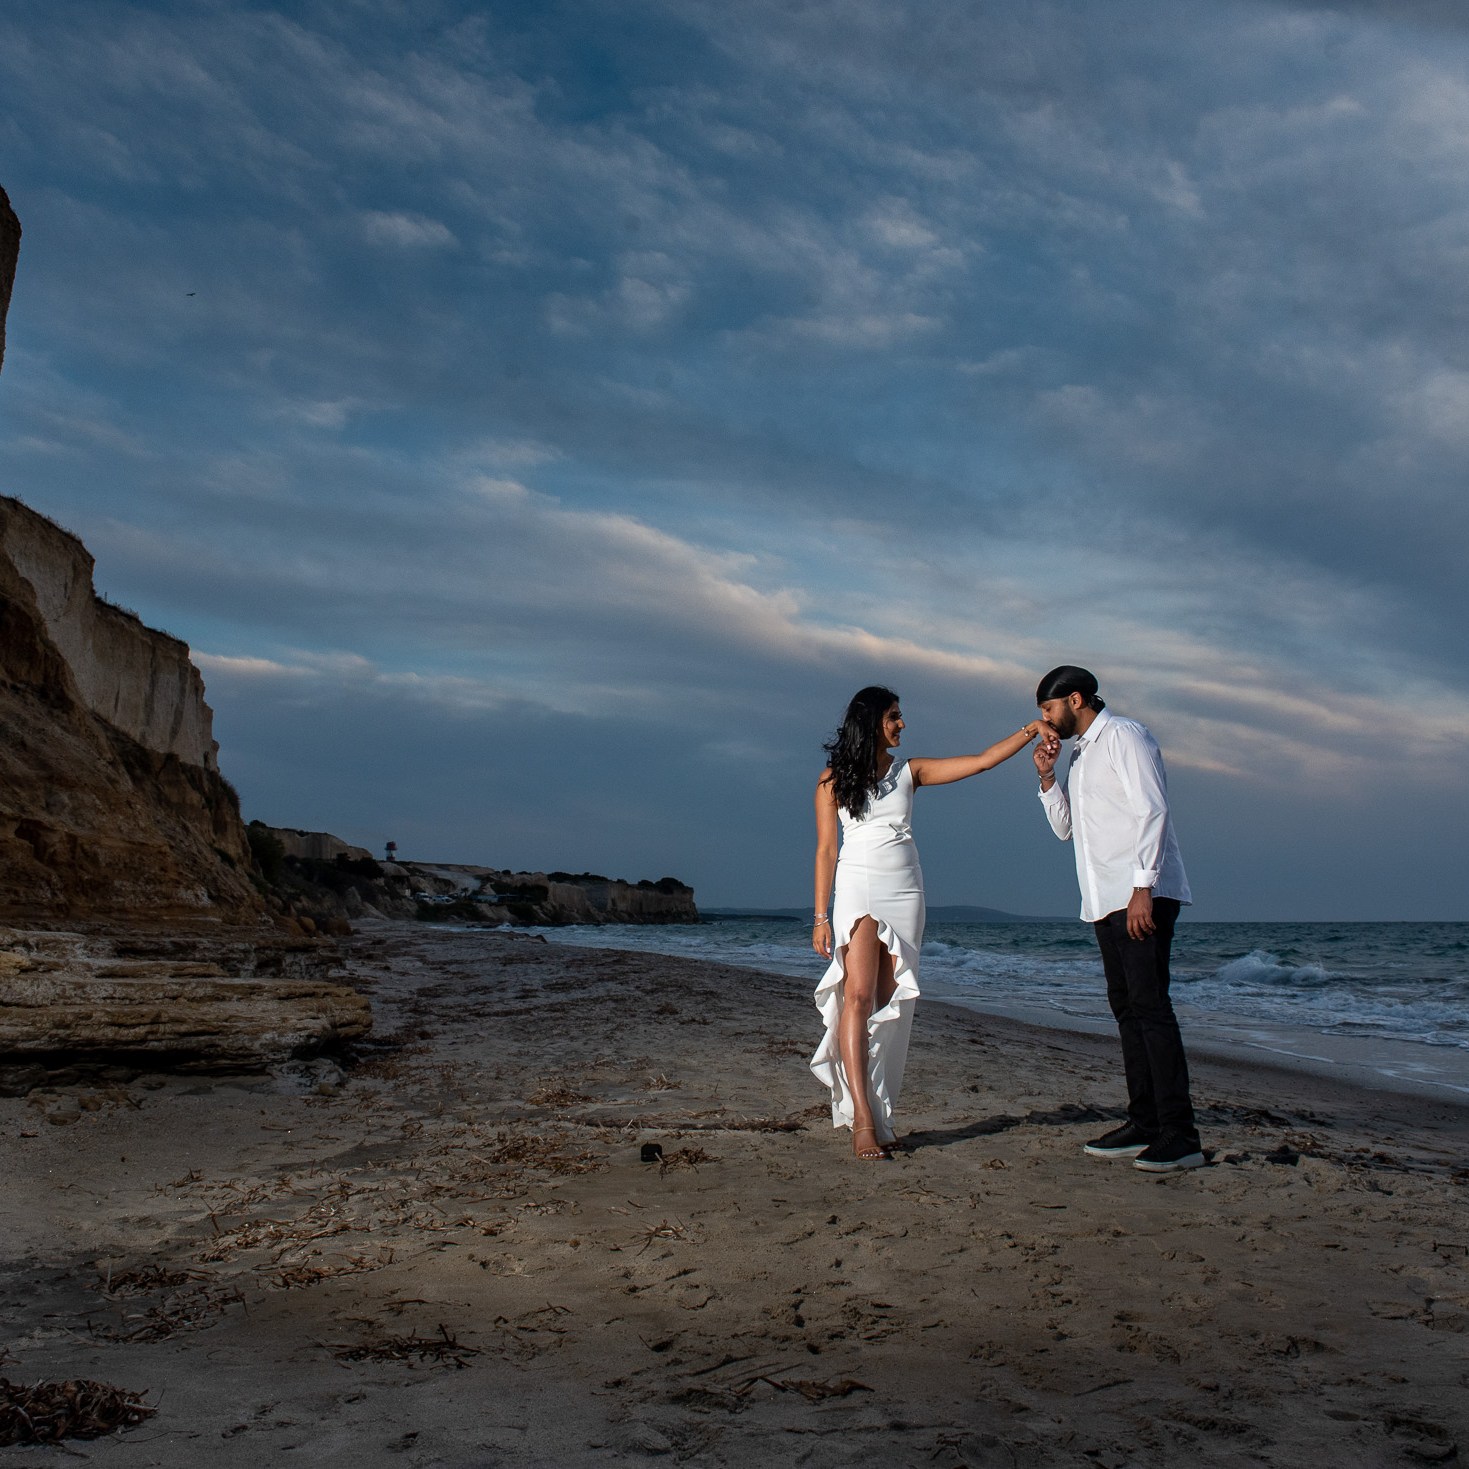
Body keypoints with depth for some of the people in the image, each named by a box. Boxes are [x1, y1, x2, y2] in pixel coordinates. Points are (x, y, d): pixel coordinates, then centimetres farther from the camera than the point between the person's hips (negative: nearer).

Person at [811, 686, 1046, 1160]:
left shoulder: (909, 771, 12)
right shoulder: (833, 779, 4)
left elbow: (982, 761, 10)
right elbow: (826, 851, 1)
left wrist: (1032, 730, 2)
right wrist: (821, 916, -4)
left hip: (904, 892, 4)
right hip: (857, 888, -4)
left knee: (890, 1004, 1)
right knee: (858, 994, -17)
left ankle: (878, 1112, 5)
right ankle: (862, 1119, -20)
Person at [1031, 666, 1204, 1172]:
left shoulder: (1124, 736, -5)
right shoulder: (1077, 755, 22)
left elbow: (1152, 811, -15)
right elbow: (1065, 828, 23)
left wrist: (1142, 888, -22)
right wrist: (1047, 776, 8)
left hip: (1142, 896, -9)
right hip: (1104, 901, 9)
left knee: (1150, 1005, -13)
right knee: (1126, 1008, 7)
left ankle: (1180, 1135, -13)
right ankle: (1144, 1125, 11)